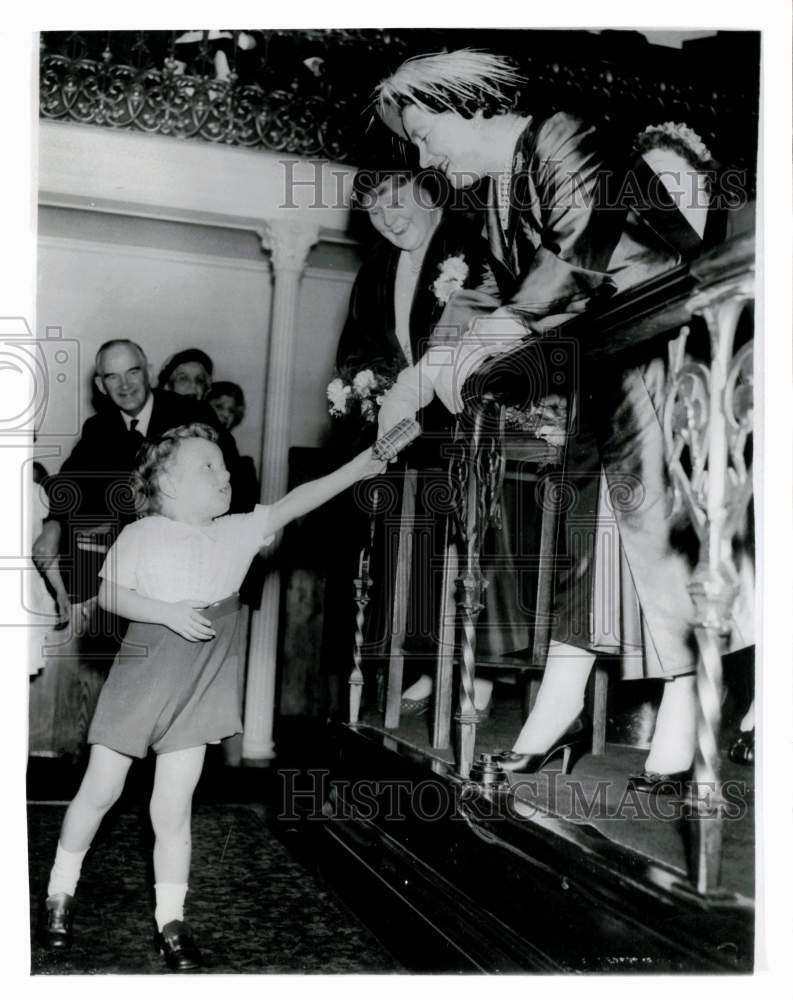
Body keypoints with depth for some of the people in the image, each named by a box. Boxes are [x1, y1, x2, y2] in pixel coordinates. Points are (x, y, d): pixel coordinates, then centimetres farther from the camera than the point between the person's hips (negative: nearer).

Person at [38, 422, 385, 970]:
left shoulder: (237, 534, 3)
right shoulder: (142, 535, -7)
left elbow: (293, 504, -3)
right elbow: (110, 592, -11)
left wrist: (356, 468, -8)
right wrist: (168, 612, -23)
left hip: (196, 692, 2)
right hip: (141, 675, -2)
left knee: (173, 808, 5)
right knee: (100, 790, 9)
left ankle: (171, 920, 15)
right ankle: (61, 892, 30)